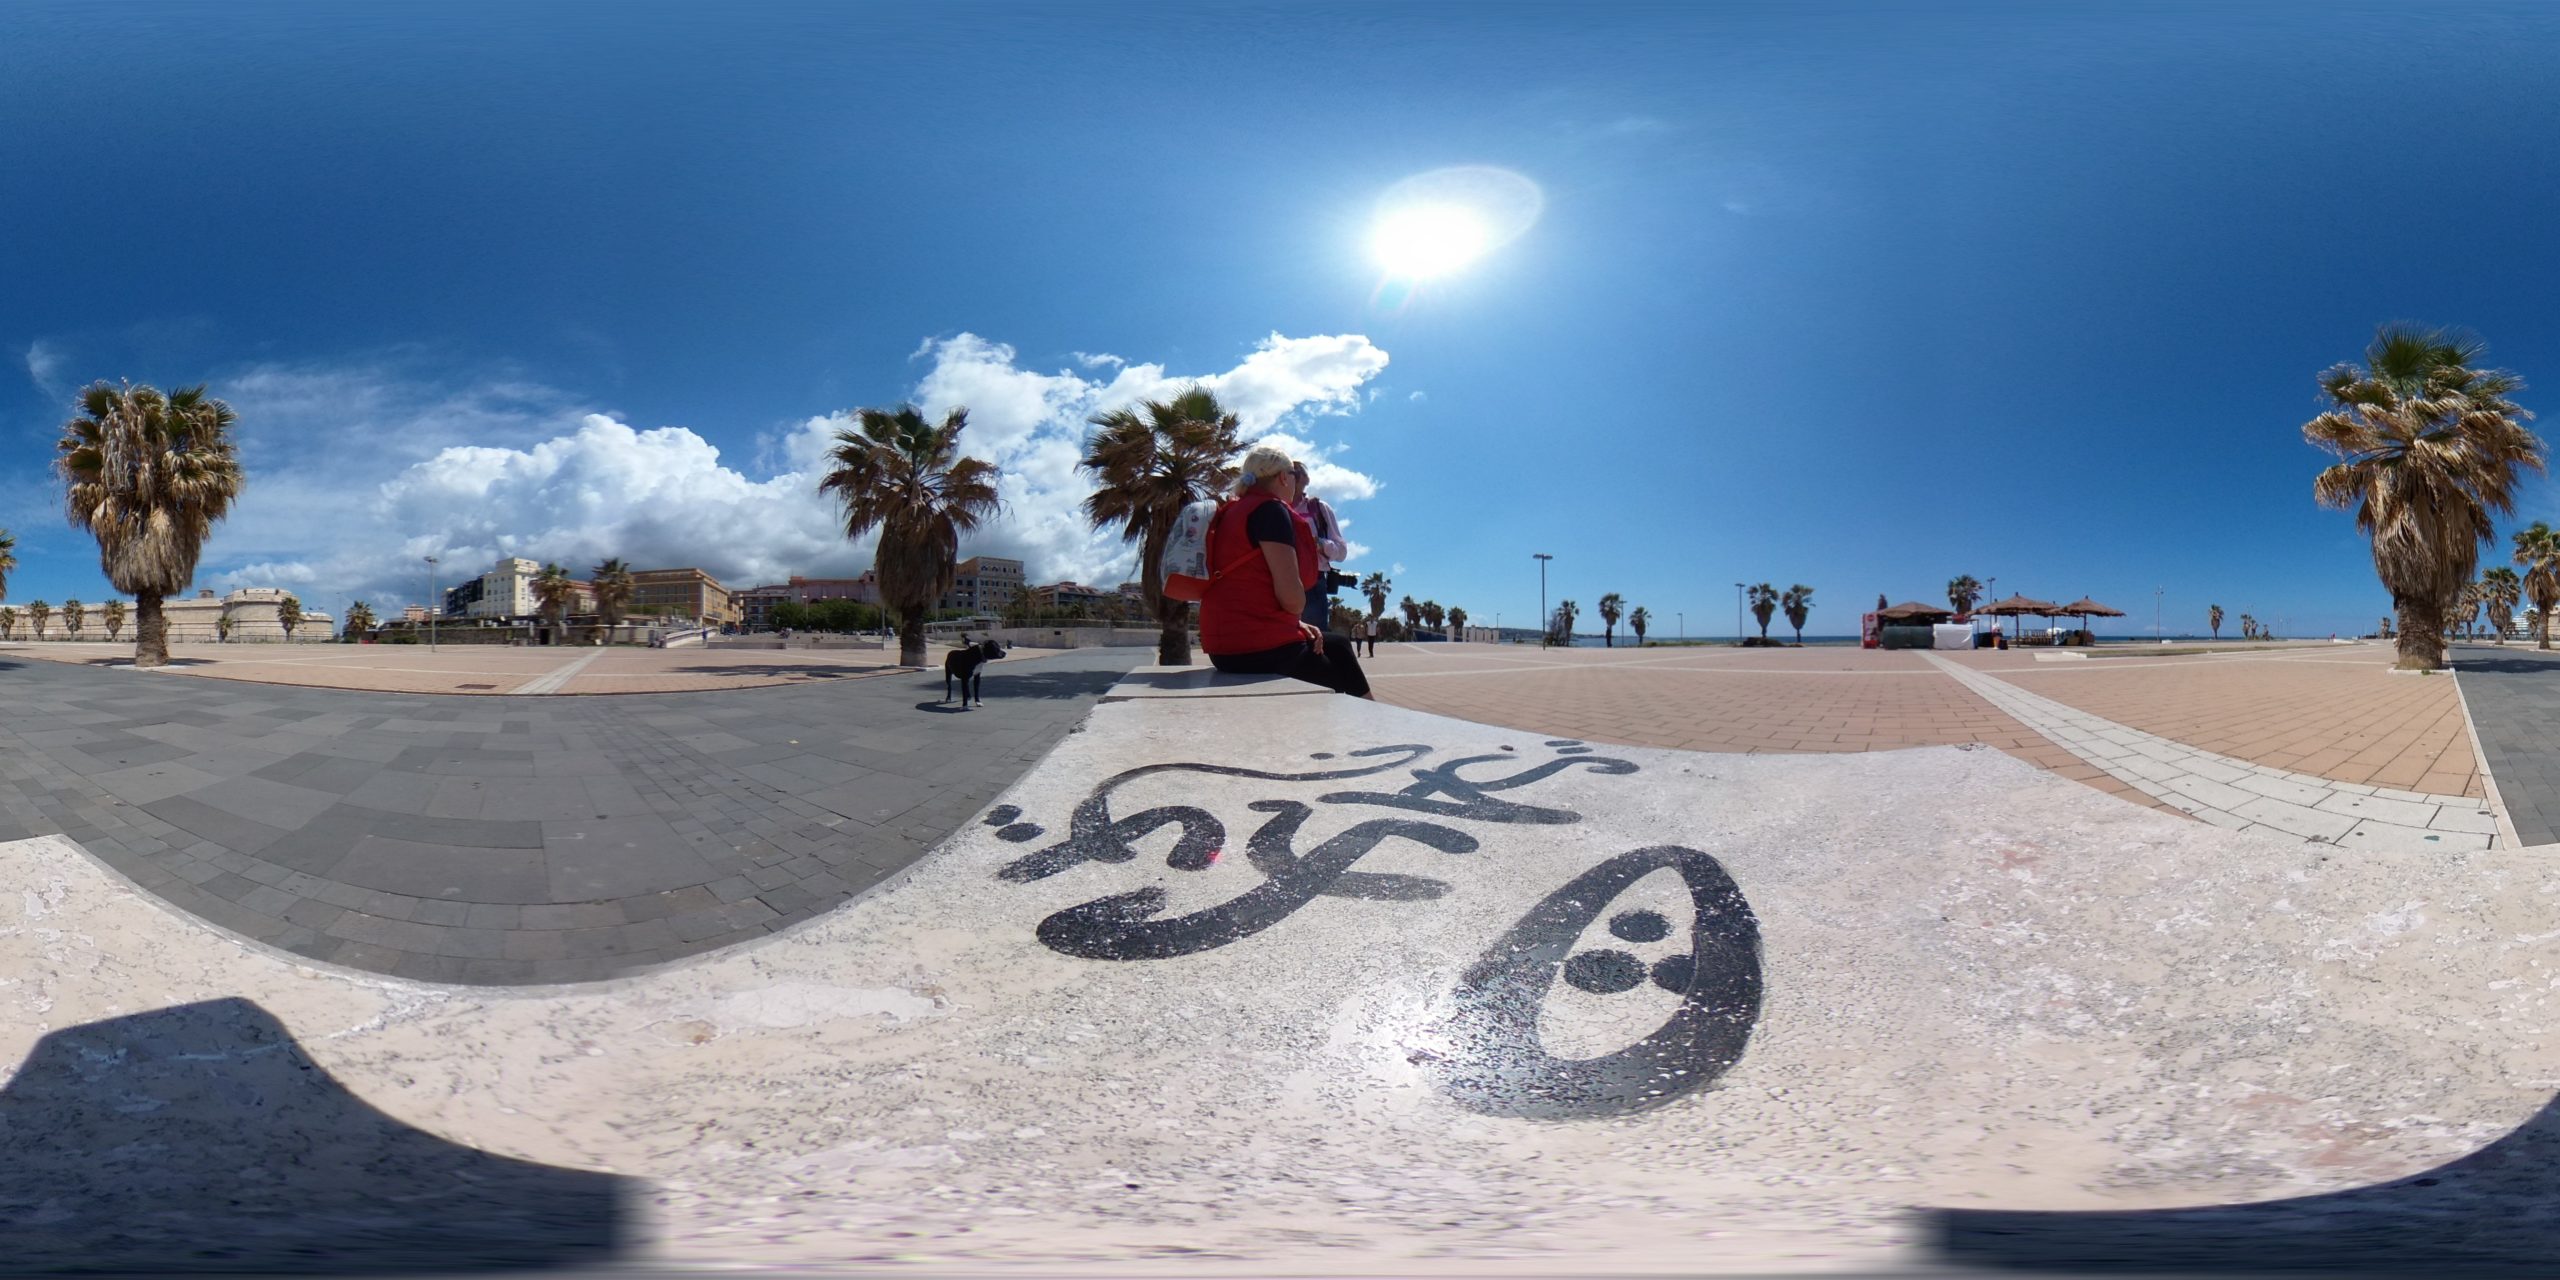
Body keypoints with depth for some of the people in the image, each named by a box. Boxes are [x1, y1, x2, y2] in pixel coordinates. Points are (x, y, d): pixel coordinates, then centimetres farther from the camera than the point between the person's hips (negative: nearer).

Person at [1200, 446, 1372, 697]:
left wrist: (1298, 624, 9)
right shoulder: (1270, 509, -12)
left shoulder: (1237, 511, 18)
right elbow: (1290, 595, -22)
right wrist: (1297, 616, 1)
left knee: (1338, 644, 24)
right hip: (1260, 651, -9)